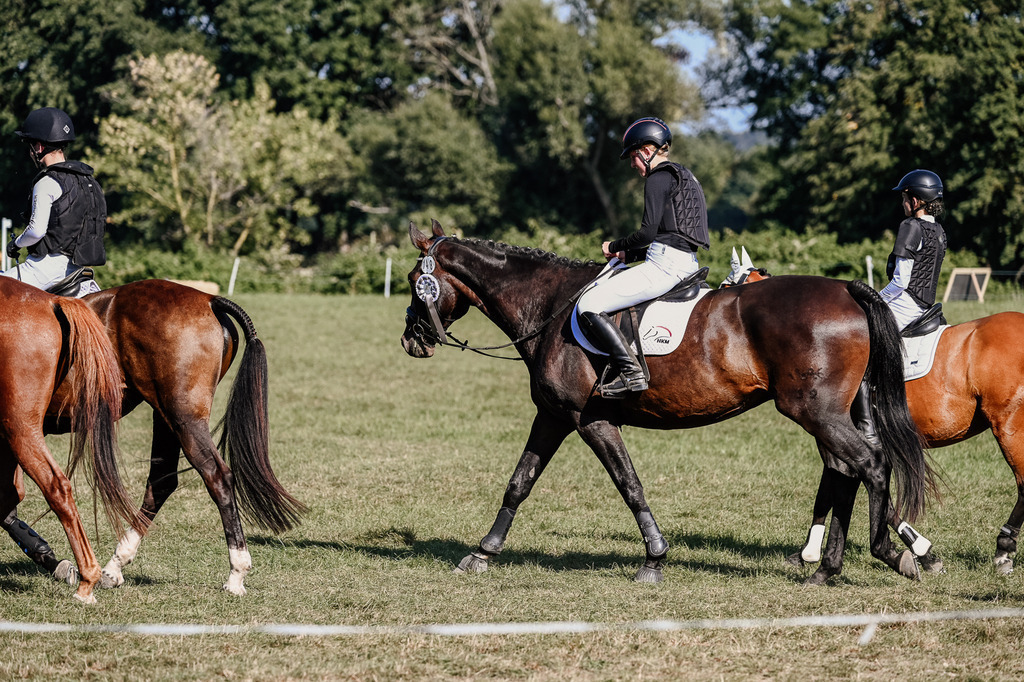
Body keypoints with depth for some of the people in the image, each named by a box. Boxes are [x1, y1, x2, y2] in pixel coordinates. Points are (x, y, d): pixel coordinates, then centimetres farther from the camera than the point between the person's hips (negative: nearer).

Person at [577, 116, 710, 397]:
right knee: (602, 288, 29)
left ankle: (631, 371, -20)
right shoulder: (683, 176, 22)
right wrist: (629, 253, 18)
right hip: (686, 264, 11)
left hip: (665, 265, -11)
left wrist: (615, 247, 1)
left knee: (588, 306, -12)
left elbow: (648, 232, -16)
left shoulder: (658, 179, -9)